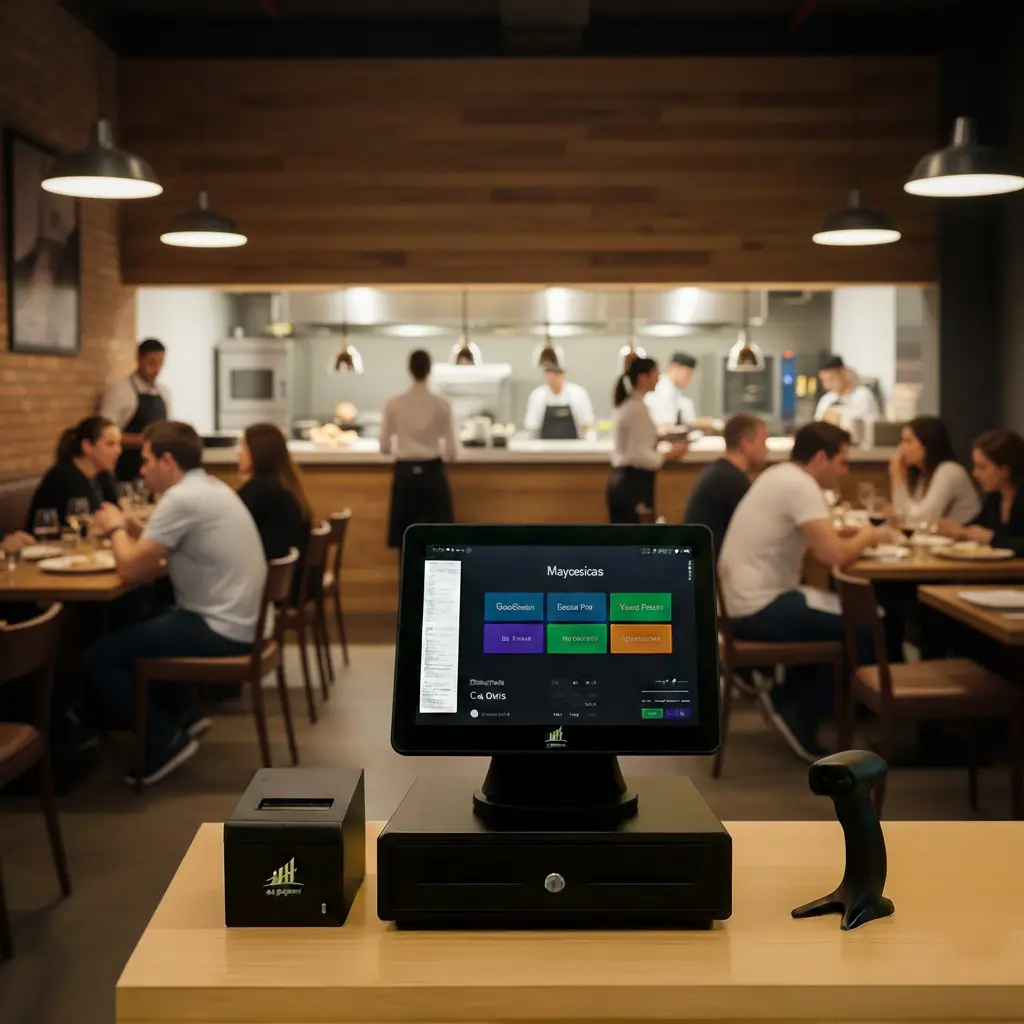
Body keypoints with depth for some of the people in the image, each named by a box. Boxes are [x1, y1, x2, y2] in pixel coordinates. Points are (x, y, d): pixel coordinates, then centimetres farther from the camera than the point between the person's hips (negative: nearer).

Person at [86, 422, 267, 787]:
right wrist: (129, 530, 5)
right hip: (237, 619, 10)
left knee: (99, 656, -5)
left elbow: (131, 569, -16)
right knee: (135, 624, 29)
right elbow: (155, 556, 19)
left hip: (220, 629, -10)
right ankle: (172, 718, 29)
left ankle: (165, 742, 5)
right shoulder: (210, 487, 12)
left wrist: (116, 528, 1)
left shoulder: (181, 498, -18)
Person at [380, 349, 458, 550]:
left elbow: (385, 446, 2)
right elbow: (451, 450, -4)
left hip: (405, 473, 1)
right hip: (432, 472, -1)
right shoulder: (441, 404, -7)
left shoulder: (393, 404, -4)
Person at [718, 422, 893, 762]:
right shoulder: (801, 485, -16)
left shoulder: (780, 476, 14)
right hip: (760, 609, -10)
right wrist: (868, 537, -5)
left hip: (746, 602, 10)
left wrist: (855, 534, 4)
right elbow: (833, 555, -24)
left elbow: (818, 542, 19)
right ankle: (802, 717, 3)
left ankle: (787, 697, 19)